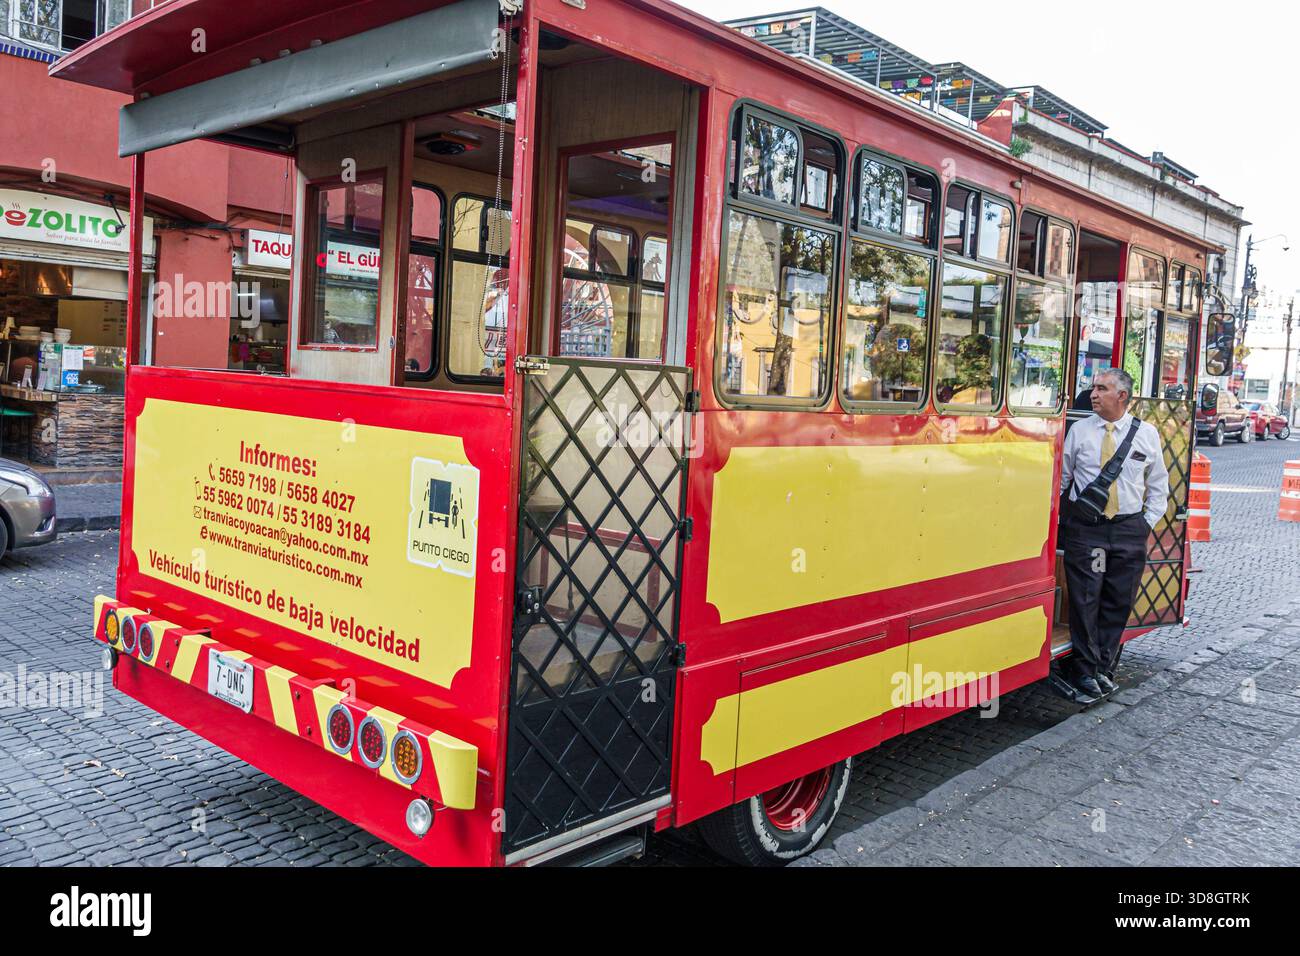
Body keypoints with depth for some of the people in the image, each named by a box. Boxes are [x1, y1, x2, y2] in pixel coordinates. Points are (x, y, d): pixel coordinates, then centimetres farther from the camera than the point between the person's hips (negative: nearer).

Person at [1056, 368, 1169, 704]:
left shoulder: (1147, 434, 5)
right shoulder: (1079, 430, 2)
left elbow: (1158, 484, 14)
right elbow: (1062, 477, 8)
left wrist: (1148, 522, 7)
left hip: (1129, 529, 1)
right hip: (1085, 527, -1)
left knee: (1118, 603, 6)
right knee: (1085, 602, -2)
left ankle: (1104, 669, 19)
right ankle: (1086, 673, 7)